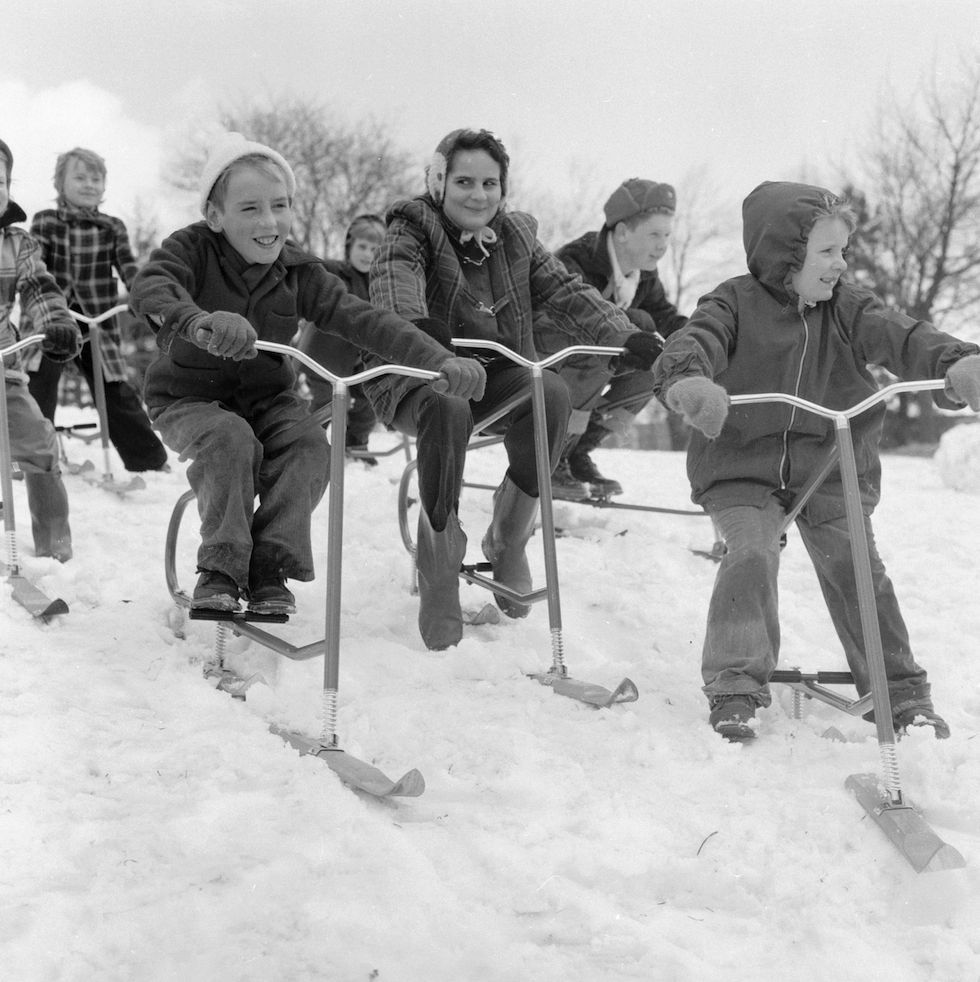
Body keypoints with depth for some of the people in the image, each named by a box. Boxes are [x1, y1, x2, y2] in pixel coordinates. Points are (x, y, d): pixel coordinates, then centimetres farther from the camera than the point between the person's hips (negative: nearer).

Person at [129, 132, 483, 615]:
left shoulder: (298, 272, -5)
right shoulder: (193, 248, -16)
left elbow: (363, 319, -14)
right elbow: (150, 287, -38)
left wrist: (440, 359, -30)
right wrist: (198, 321, -62)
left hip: (267, 398, 3)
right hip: (189, 397, -3)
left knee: (309, 444, -25)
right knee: (231, 439, -33)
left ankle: (271, 569, -18)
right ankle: (221, 568, -21)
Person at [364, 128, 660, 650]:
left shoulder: (516, 238, 10)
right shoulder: (413, 228, -4)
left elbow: (567, 294, 2)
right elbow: (393, 276, -25)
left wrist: (629, 338, -14)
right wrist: (417, 323, -49)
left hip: (496, 373, 4)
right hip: (417, 373, -4)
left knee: (552, 394, -27)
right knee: (447, 406, -38)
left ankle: (508, 540, -7)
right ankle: (439, 570, -25)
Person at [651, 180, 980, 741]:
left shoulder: (846, 307, 0)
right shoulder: (735, 304, -8)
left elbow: (899, 337, -16)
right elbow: (695, 342, -25)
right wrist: (688, 382, -51)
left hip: (830, 465, 2)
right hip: (743, 465, -2)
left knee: (853, 563, -7)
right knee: (751, 554, -21)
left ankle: (900, 692, 4)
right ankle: (736, 687, -12)